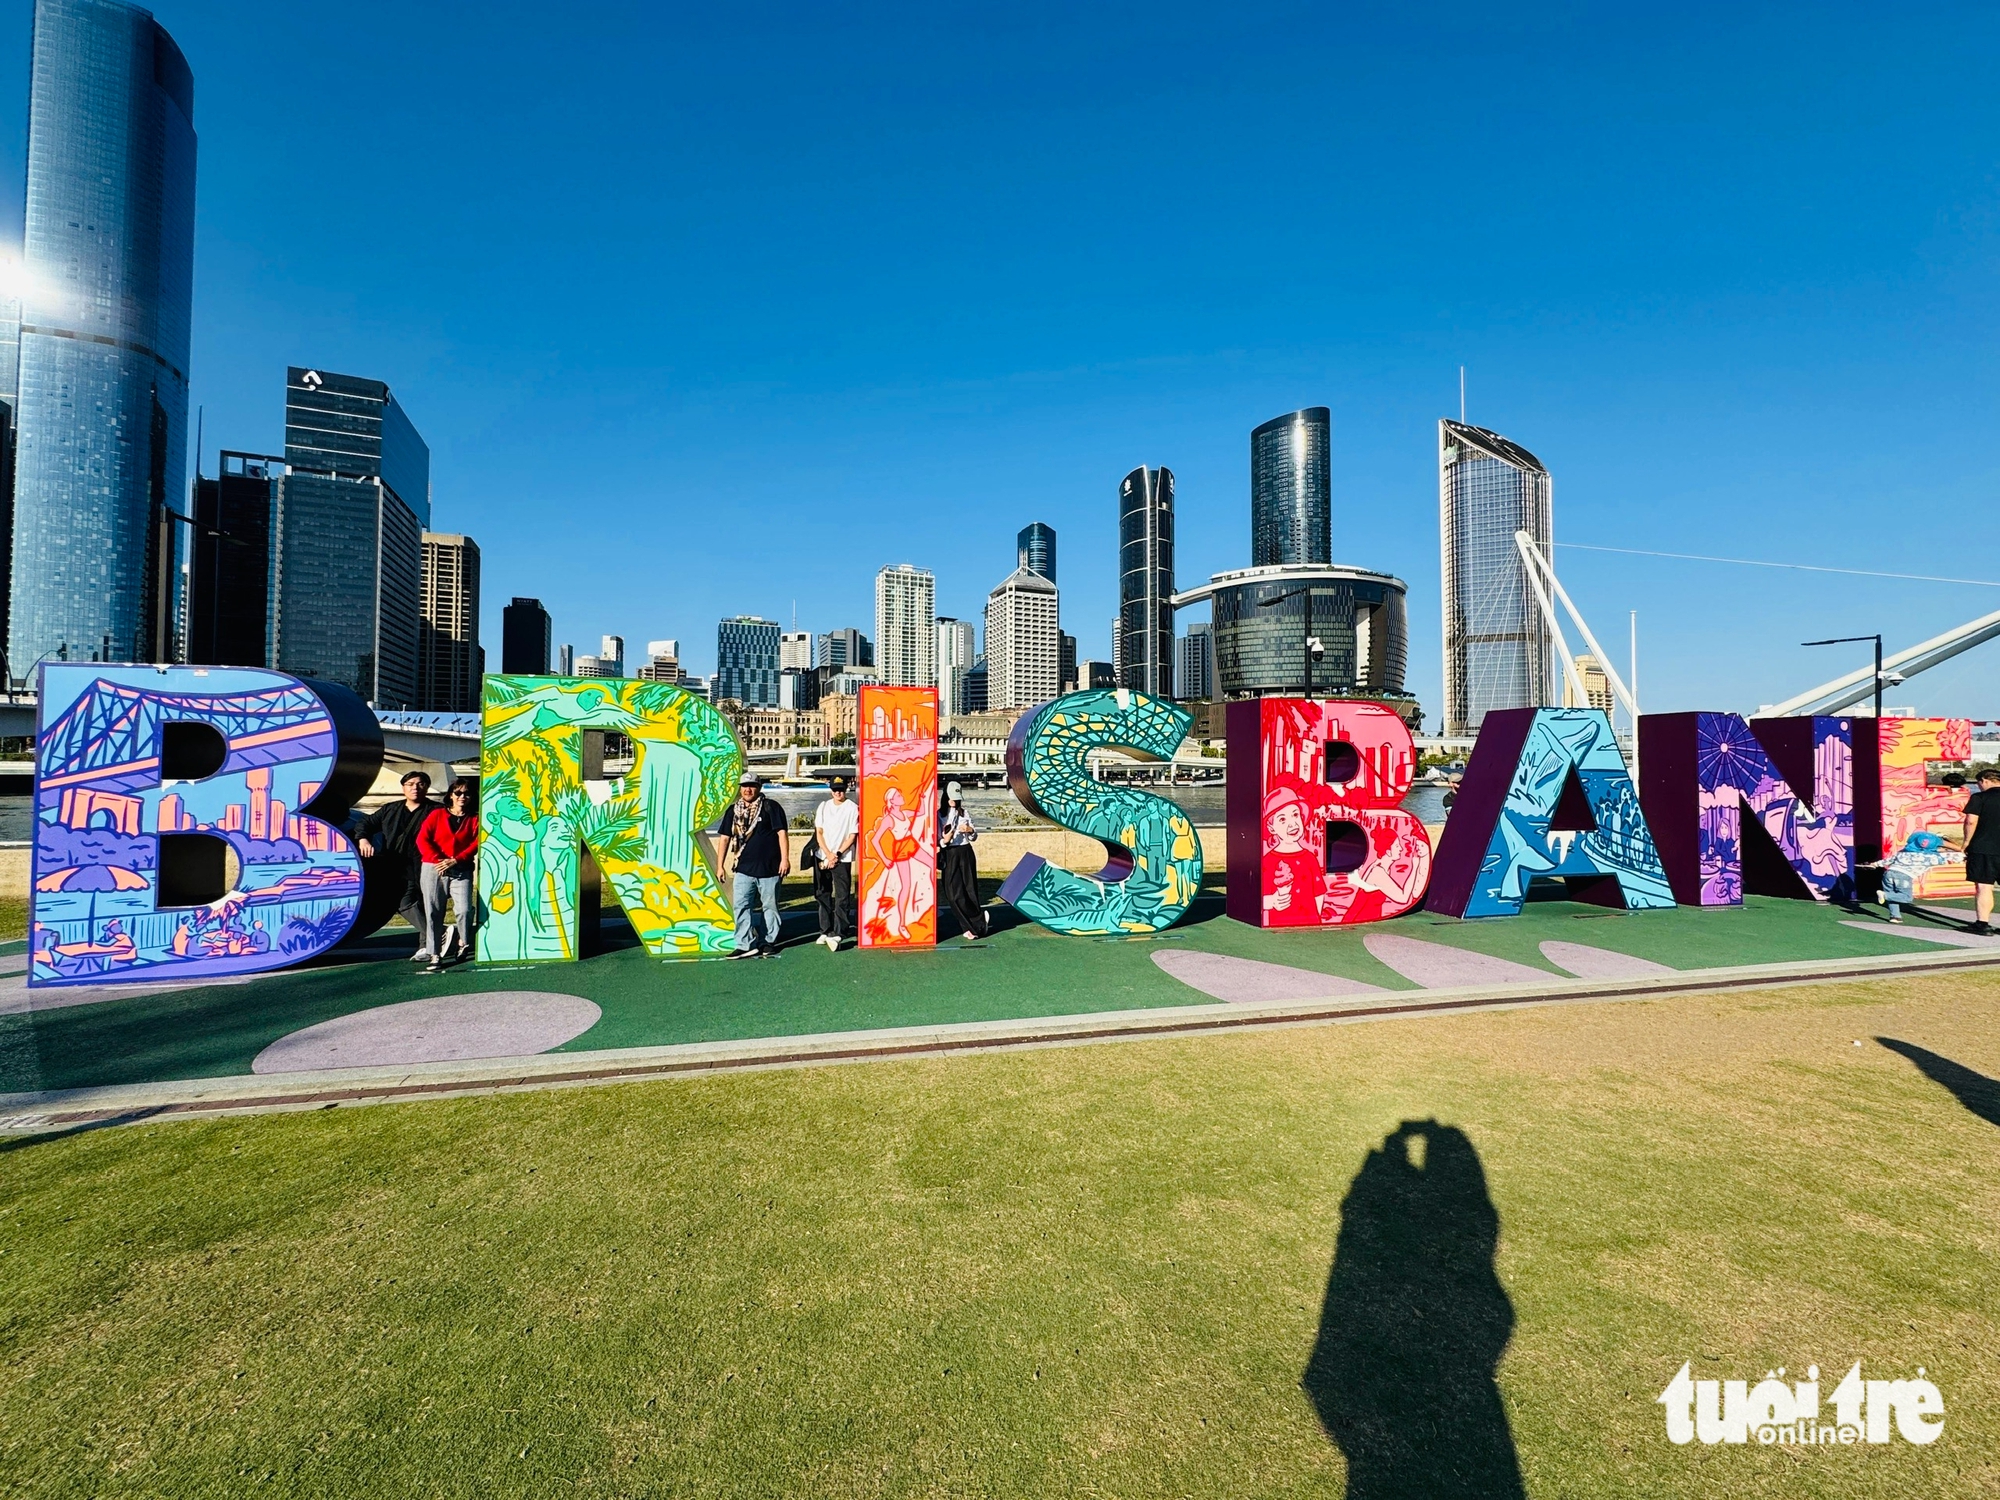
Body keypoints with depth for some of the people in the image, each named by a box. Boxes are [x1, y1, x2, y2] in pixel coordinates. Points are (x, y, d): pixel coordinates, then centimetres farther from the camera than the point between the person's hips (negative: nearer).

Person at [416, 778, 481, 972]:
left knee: (464, 909, -16)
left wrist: (456, 860, -13)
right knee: (433, 912, -2)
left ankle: (464, 944, 9)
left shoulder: (475, 819, 10)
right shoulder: (437, 814, 11)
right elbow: (422, 839, 2)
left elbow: (476, 843, 0)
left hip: (461, 871, -1)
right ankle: (435, 955, 5)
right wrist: (437, 859, -11)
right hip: (433, 869, 1)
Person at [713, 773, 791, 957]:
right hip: (743, 869, 4)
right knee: (741, 907, -4)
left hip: (769, 868, -4)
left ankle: (769, 942, 18)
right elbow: (725, 838, 14)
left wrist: (785, 858, -15)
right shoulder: (733, 811, 11)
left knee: (770, 906, 6)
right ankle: (746, 945, -2)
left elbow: (782, 833, -7)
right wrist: (721, 865, 10)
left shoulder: (771, 807, -2)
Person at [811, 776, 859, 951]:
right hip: (822, 857, 5)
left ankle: (837, 934, -9)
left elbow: (852, 836, -6)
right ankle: (825, 930, 21)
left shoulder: (852, 809, -4)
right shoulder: (823, 807, 8)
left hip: (842, 859, -5)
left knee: (842, 897, -7)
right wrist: (828, 854, -6)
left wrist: (837, 855, -11)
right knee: (823, 895, 11)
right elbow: (819, 833, 6)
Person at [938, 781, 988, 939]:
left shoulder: (965, 813, 8)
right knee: (955, 893, -8)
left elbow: (974, 837, 12)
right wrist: (944, 841, -23)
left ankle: (971, 926, 14)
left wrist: (971, 830, -9)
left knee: (970, 891, 1)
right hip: (949, 855, -2)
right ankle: (978, 922, 6)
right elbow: (936, 840, -2)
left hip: (965, 853, 2)